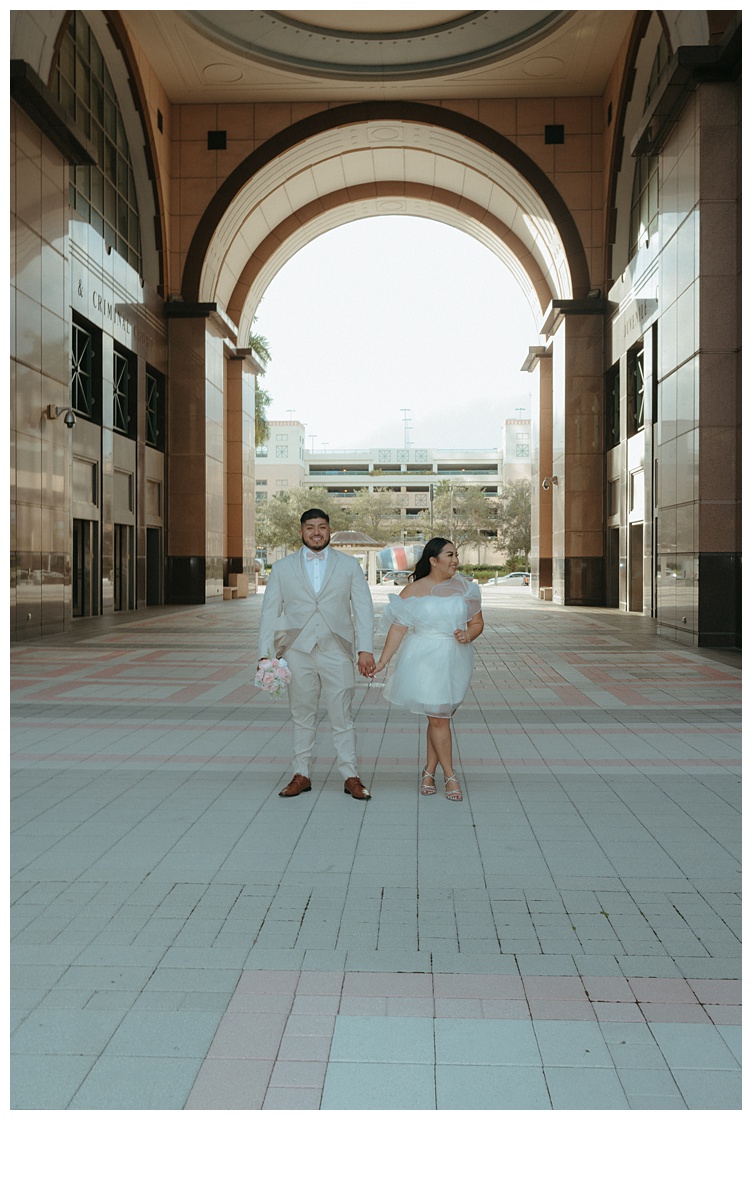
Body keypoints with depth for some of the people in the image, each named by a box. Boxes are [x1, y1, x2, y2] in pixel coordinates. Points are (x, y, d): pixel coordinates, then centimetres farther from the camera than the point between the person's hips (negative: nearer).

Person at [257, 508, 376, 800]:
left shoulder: (349, 565, 7)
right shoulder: (282, 568, 7)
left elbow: (363, 609, 3)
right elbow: (269, 612, 7)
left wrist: (365, 649, -7)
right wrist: (264, 653, -2)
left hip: (336, 653, -1)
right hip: (297, 653, 1)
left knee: (342, 717, 1)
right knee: (302, 716, 9)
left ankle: (351, 777, 11)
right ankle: (301, 775, 18)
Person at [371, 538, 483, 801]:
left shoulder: (465, 587, 6)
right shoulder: (413, 591, -3)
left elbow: (477, 622, 10)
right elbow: (398, 629, -4)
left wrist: (468, 635, -11)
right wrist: (382, 661, -9)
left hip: (455, 661, 3)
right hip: (425, 661, -3)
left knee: (440, 718, 8)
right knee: (439, 718, -4)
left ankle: (429, 772, 22)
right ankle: (450, 776, 8)